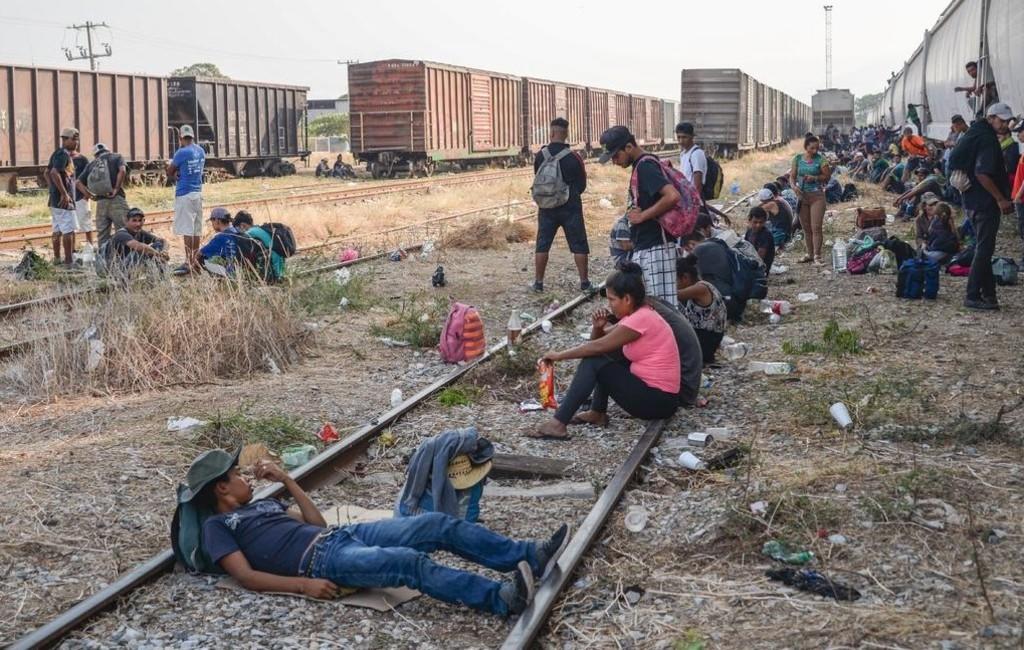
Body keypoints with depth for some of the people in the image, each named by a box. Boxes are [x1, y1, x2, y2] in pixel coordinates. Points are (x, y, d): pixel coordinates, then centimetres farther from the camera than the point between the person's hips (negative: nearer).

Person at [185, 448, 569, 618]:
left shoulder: (258, 505, 28)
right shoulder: (217, 526, 5)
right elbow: (246, 576, -9)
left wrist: (286, 480, 24)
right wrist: (304, 585, -21)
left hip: (342, 535, 9)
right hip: (323, 561, -8)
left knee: (439, 525, -8)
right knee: (409, 562, -33)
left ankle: (530, 557, -13)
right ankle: (501, 599, -43)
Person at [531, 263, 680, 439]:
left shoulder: (640, 319, -18)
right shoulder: (639, 315, 11)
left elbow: (597, 347, -16)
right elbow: (599, 342, 15)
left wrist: (559, 355, -8)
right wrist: (598, 327, -6)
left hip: (658, 401, -9)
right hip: (657, 393, 9)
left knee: (593, 362, -12)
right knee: (605, 356, 15)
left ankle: (558, 424, -14)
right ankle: (597, 413, 15)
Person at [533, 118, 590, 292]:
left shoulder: (540, 156, -6)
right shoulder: (574, 157, -11)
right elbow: (582, 185, 1)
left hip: (547, 207, 2)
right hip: (570, 208, -2)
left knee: (542, 245, 9)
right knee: (579, 245, 6)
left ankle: (538, 282, 10)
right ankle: (584, 282, 6)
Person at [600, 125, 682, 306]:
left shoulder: (645, 166, -16)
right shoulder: (642, 164, 14)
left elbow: (672, 196, -29)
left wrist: (643, 215, -18)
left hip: (654, 247, -10)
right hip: (645, 246, 10)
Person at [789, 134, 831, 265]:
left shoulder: (820, 159, -4)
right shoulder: (797, 159, 4)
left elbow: (827, 176, 0)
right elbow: (792, 176, 7)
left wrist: (815, 178, -16)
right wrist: (794, 186, -13)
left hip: (817, 195, -3)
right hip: (802, 195, 3)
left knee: (816, 227, -9)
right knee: (806, 228, 10)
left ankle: (817, 256, -7)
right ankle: (810, 254, 21)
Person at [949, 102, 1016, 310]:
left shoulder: (974, 133, 14)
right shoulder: (987, 139, -16)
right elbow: (983, 174, -25)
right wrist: (1001, 199, -18)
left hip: (972, 200, 10)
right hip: (985, 203, -10)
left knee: (983, 248, 16)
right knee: (984, 249, -5)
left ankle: (988, 293, 22)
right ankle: (973, 297, -3)